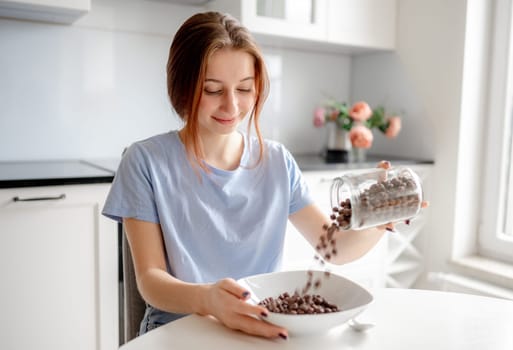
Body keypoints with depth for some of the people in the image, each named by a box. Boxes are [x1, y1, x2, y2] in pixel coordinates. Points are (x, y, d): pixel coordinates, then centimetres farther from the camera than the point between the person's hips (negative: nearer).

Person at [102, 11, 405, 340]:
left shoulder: (278, 162, 1)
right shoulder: (147, 162, -9)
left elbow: (335, 248, 1)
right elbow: (150, 278, -11)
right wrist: (205, 299, -31)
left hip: (267, 331, 3)